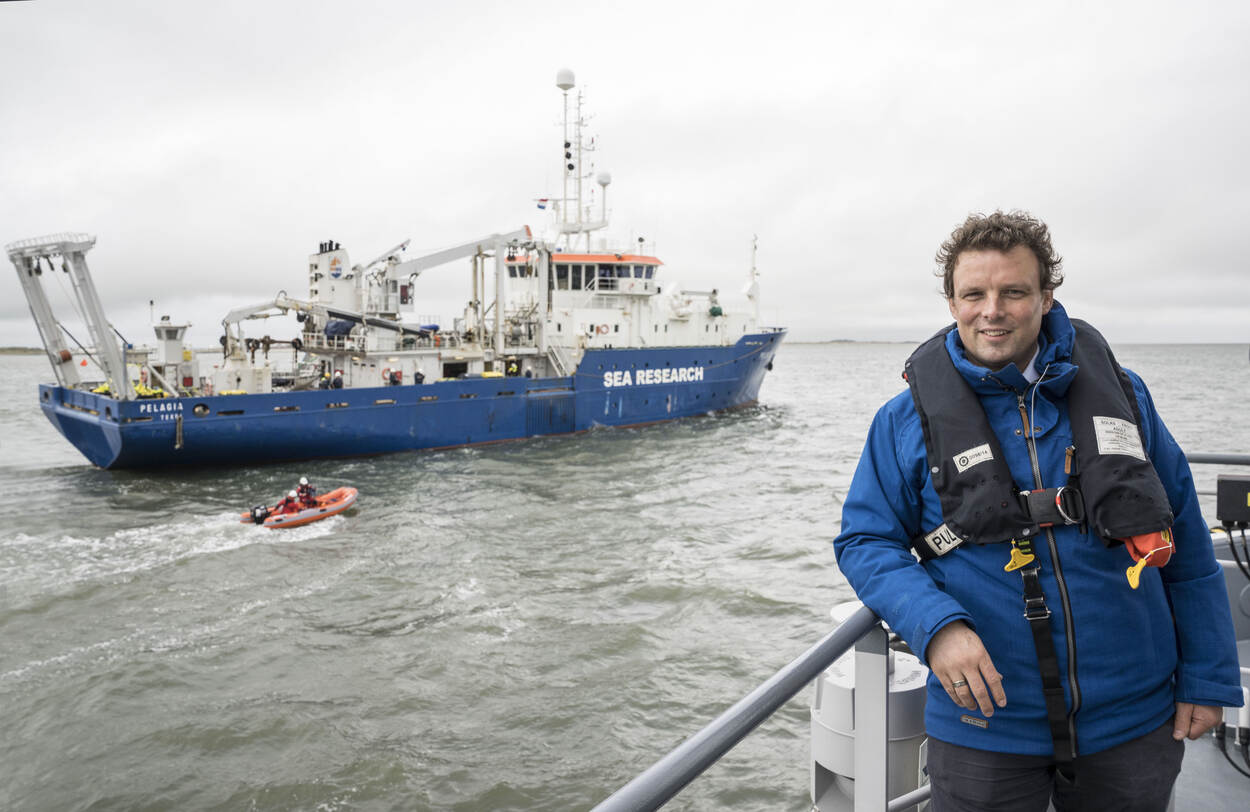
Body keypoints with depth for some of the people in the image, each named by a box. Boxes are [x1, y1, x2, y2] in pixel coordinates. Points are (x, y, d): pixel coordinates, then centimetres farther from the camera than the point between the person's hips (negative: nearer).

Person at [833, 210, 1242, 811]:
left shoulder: (1120, 394, 1)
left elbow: (1186, 546, 6)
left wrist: (1206, 679, 6)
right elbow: (864, 542, -4)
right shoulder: (908, 420, -7)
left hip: (1131, 721, 3)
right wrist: (934, 624, -21)